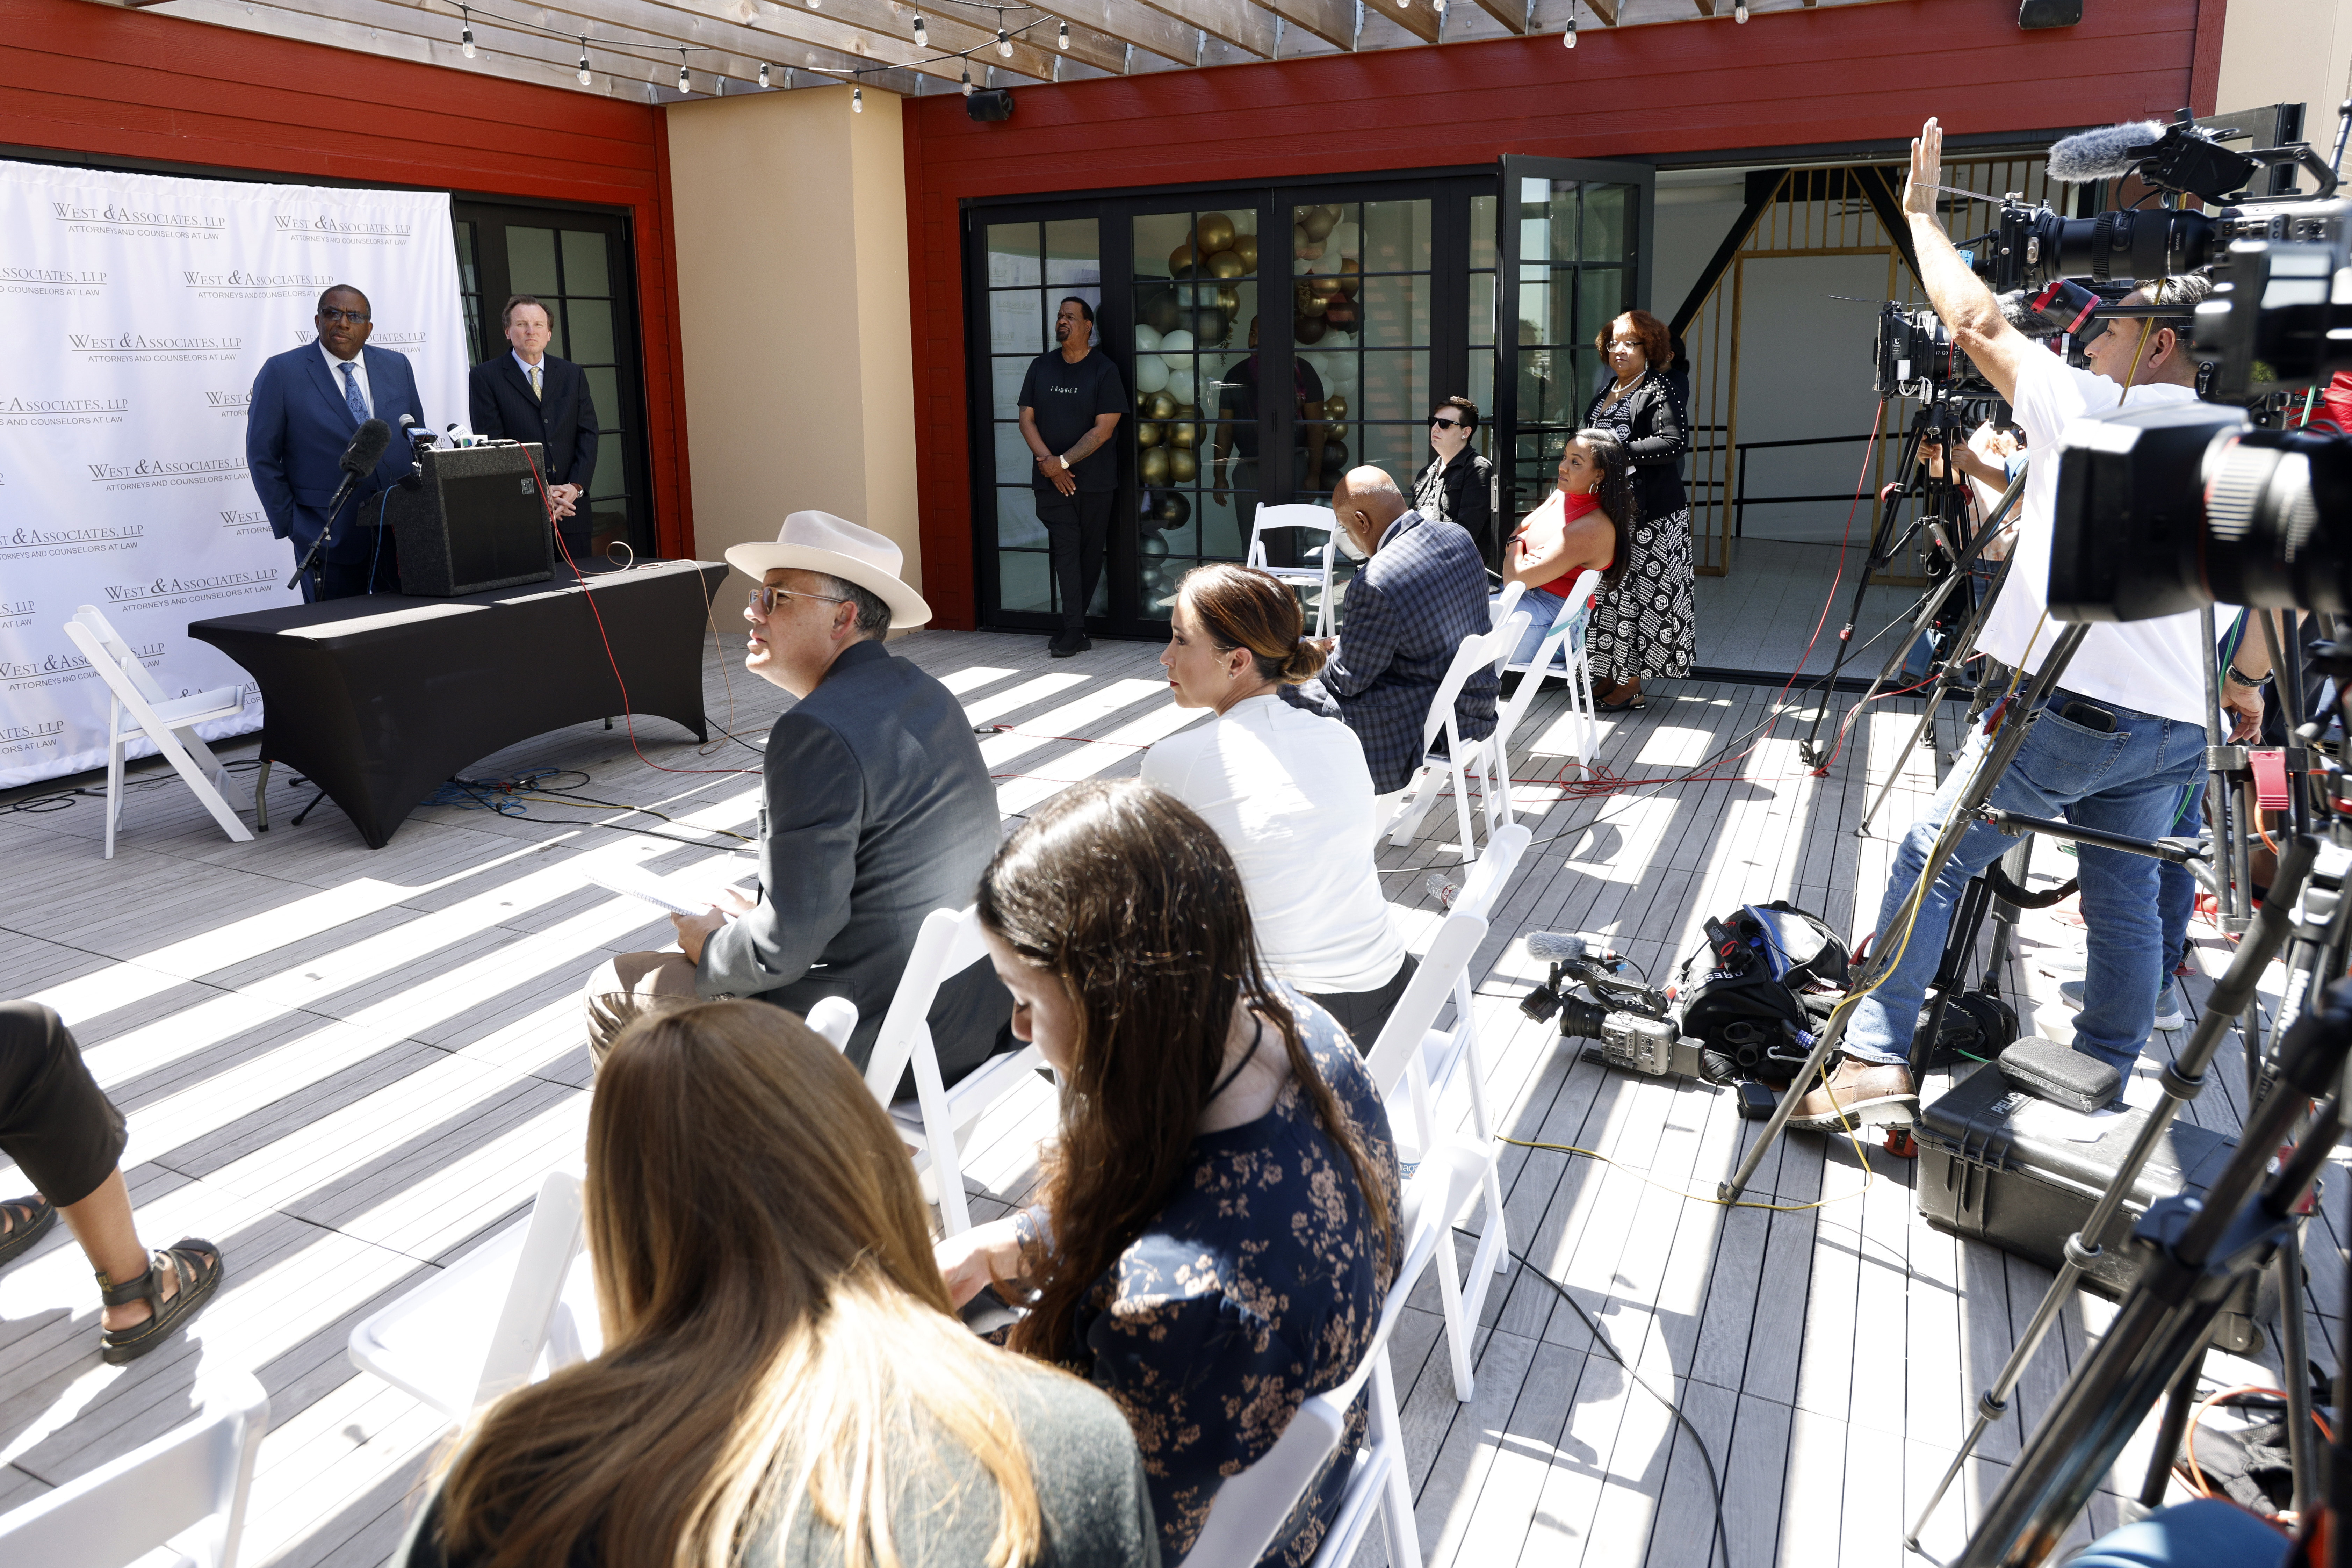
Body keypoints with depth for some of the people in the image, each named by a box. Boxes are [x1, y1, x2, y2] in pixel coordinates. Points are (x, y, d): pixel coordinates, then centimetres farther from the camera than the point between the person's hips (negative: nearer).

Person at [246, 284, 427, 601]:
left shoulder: (397, 366, 10)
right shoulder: (281, 372, -1)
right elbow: (262, 456, 0)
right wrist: (289, 525, -4)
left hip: (402, 534, 3)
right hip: (329, 539, -3)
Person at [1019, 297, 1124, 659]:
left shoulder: (1104, 370, -3)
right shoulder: (1042, 367, 9)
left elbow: (1103, 429, -10)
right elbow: (1027, 420, 6)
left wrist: (1062, 462, -13)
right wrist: (1048, 462, -9)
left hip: (1095, 479, -2)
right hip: (1052, 479, 2)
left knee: (1090, 552, 4)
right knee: (1066, 549, -7)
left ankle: (1073, 626, 14)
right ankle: (1075, 630, -9)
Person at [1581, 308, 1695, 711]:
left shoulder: (1659, 390, -7)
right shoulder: (1607, 393, 18)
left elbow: (1674, 442, -19)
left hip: (1647, 515, -8)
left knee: (1636, 595, -5)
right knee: (1607, 594, 9)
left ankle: (1631, 685, 0)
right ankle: (1609, 675, 17)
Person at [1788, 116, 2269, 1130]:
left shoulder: (2084, 410, -4)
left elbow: (1975, 319, 2)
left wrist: (1920, 214, 13)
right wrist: (2248, 679, 27)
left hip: (2070, 706, -6)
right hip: (2174, 725, 7)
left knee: (1930, 862, 0)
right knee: (2126, 903, 14)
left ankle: (1876, 1055, -3)